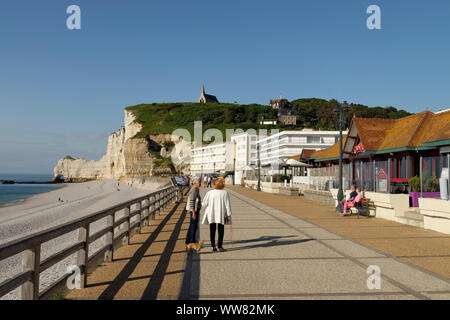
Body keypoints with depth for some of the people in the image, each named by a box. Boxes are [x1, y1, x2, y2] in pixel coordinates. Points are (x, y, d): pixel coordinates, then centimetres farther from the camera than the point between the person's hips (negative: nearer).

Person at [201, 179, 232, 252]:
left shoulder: (210, 193, -5)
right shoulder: (225, 193, -6)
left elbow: (204, 204, -1)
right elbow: (228, 205, -7)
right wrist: (229, 215, -2)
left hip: (211, 214, 1)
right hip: (221, 215, -1)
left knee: (212, 231, 11)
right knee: (221, 231, 7)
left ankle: (213, 246, 12)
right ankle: (220, 246, 3)